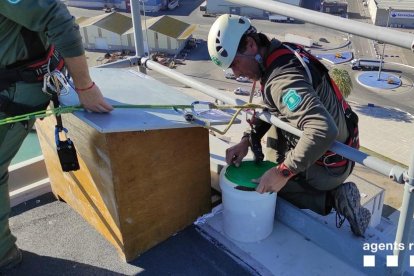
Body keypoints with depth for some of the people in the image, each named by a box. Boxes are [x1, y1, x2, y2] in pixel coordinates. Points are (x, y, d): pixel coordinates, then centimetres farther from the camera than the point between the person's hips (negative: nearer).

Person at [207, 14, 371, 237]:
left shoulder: (282, 80, -32)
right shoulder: (282, 51, -2)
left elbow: (324, 130, -44)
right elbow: (268, 108, 10)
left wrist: (283, 172, -36)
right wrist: (247, 141, -1)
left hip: (329, 163, -9)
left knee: (265, 189, 6)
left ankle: (333, 199, 0)